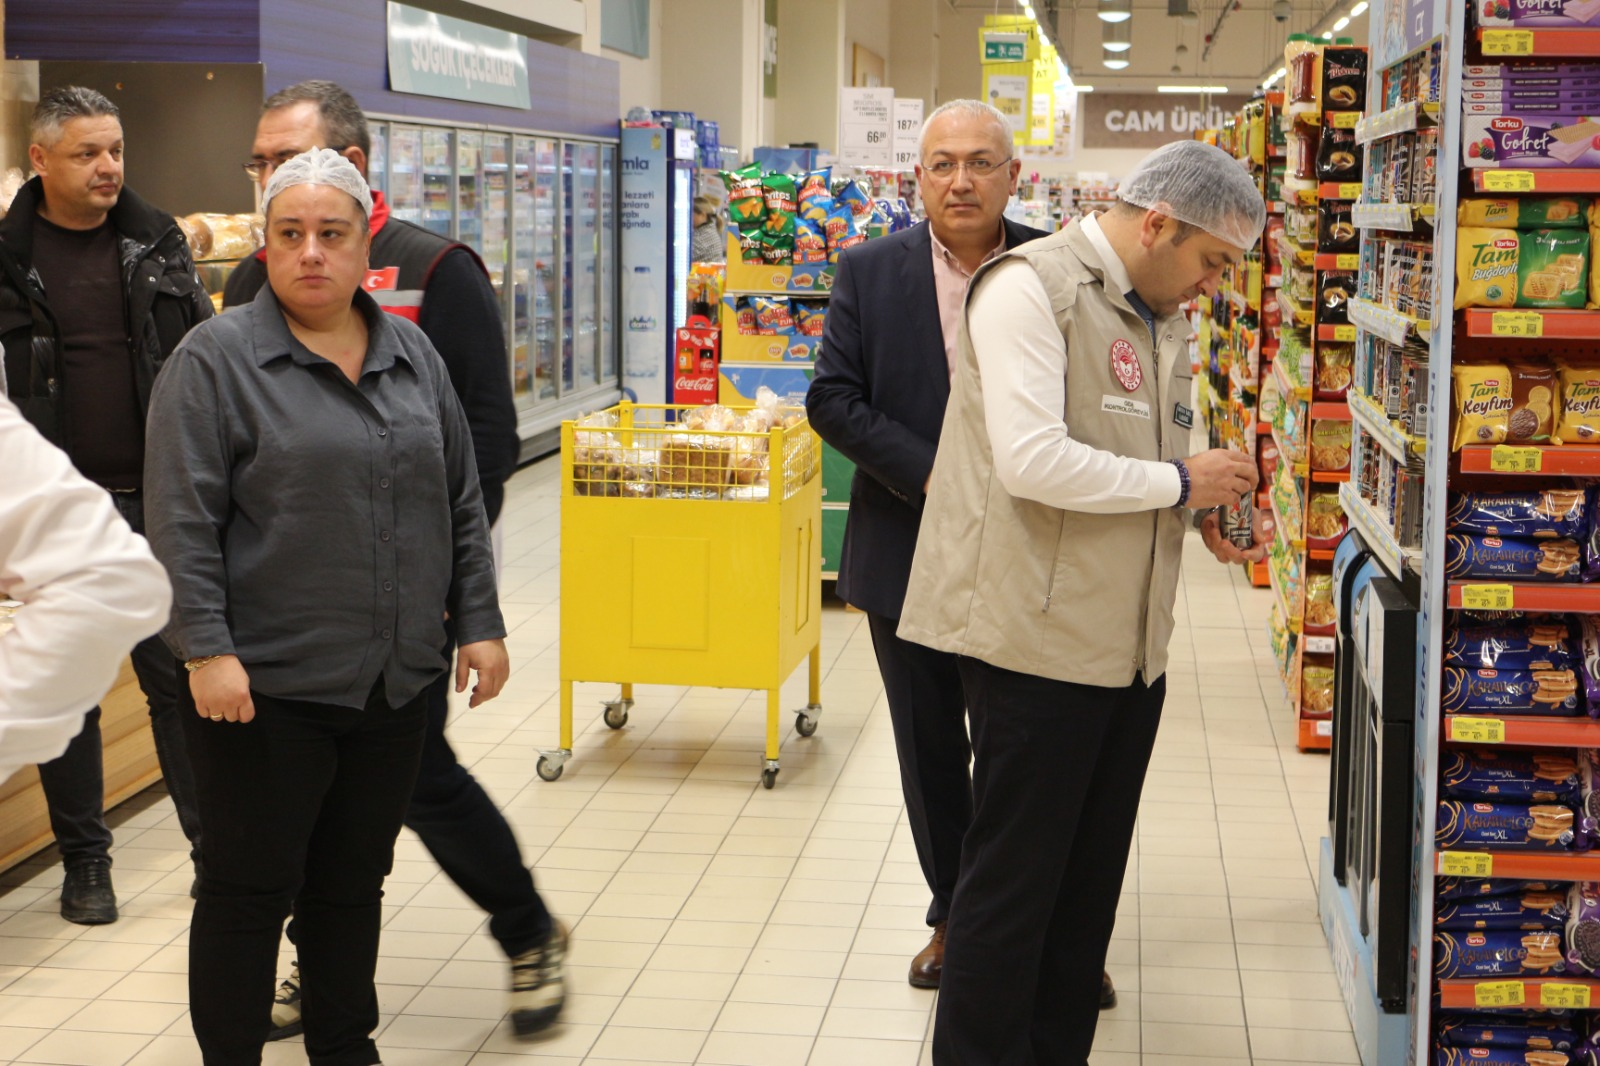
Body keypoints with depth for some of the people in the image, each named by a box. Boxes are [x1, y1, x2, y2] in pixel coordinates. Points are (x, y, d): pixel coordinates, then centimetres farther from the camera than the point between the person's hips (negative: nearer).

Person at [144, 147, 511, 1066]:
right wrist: (206, 649, -18)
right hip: (267, 682, -5)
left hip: (396, 680, 5)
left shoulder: (413, 355, 10)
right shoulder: (218, 359, -6)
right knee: (252, 887, 4)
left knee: (356, 880, 15)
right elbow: (183, 521, -11)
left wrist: (480, 622, 8)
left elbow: (462, 503, 13)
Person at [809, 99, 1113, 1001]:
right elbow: (833, 399, -5)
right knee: (932, 752, 14)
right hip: (909, 555, 2)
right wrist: (931, 476, -15)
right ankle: (954, 916, 31)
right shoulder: (870, 272, 0)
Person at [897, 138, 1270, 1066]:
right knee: (1014, 883, 0)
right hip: (1041, 638, -9)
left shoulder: (1163, 319, 16)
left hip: (1131, 642, 9)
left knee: (1090, 881, 15)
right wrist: (1177, 482, -14)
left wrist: (1209, 511, 4)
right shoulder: (1033, 287, -13)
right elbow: (1033, 460, -23)